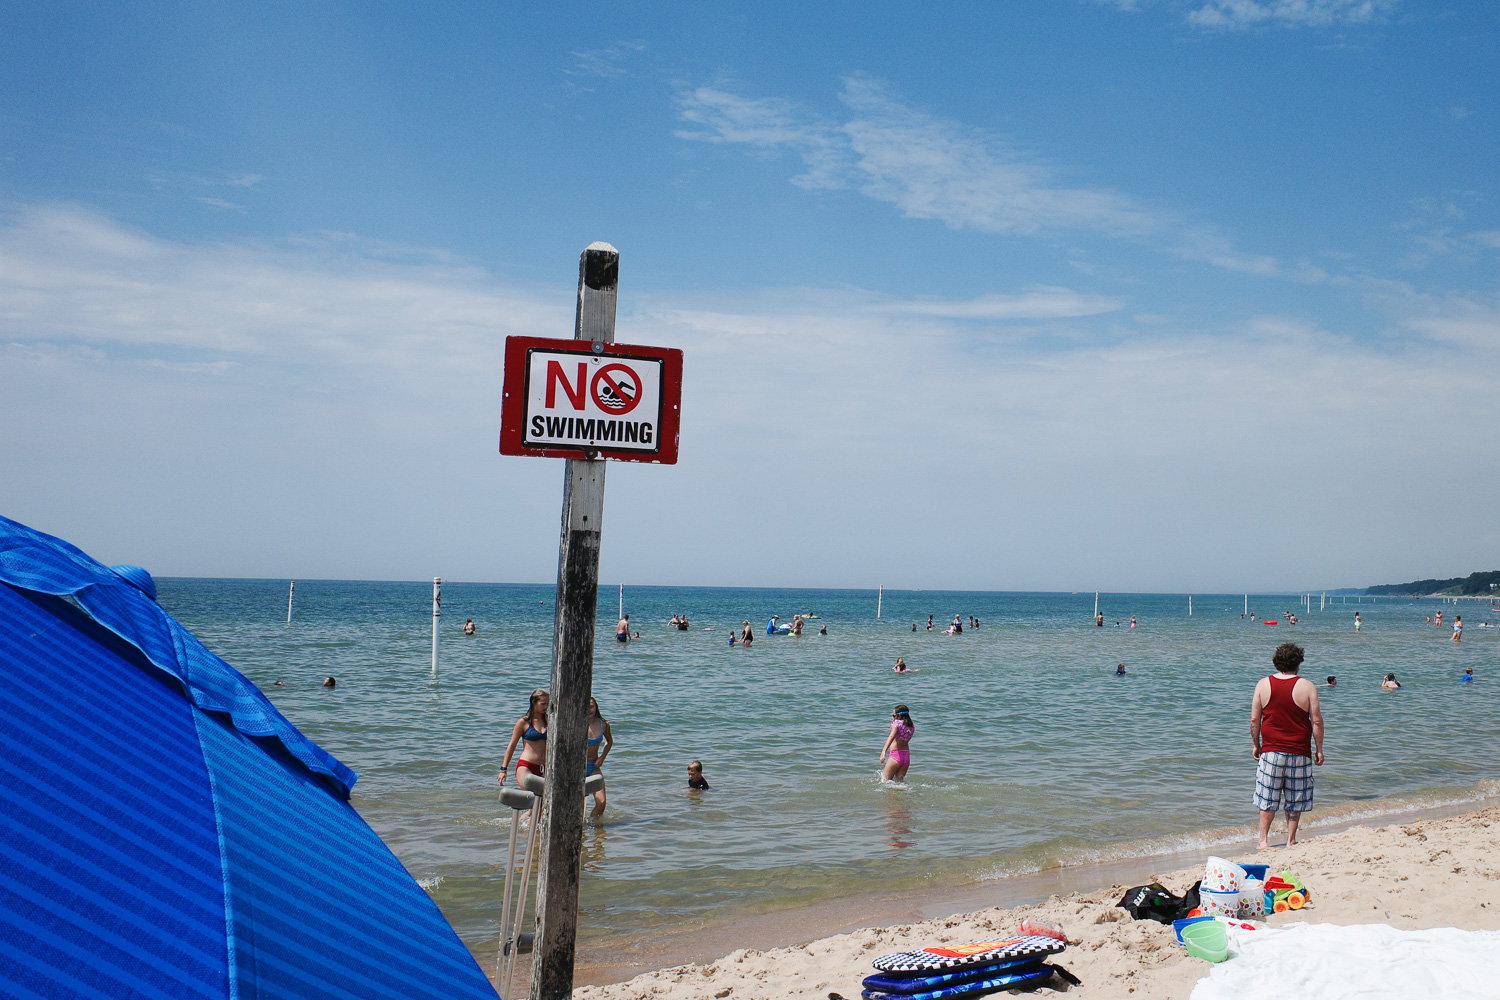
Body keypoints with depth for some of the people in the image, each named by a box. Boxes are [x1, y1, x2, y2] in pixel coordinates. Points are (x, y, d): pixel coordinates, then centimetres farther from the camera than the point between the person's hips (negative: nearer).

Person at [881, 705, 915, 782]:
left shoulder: (897, 722, -8)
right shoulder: (912, 726, 11)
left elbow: (891, 737, -25)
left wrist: (884, 751, -37)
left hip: (896, 755, -6)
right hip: (907, 755, 6)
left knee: (885, 780, 2)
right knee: (899, 781, 10)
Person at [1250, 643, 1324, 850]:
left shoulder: (1263, 684, -2)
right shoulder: (1307, 687, -7)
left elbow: (1254, 719, 1)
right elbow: (1316, 721, -6)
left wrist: (1255, 744, 12)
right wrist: (1319, 750, 3)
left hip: (1270, 751, 1)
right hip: (1299, 753, -1)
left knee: (1267, 797, 10)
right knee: (1295, 799, 11)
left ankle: (1263, 839, 13)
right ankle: (1290, 840, 16)